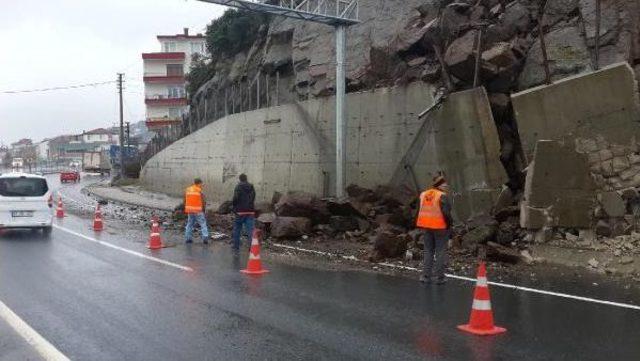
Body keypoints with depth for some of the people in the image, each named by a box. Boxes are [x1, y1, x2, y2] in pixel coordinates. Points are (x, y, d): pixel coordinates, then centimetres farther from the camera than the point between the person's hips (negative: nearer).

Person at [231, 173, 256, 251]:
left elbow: (235, 198, -16)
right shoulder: (251, 187, 8)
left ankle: (236, 245, 20)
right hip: (250, 211, 3)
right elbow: (253, 198, 12)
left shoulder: (238, 187, -9)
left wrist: (234, 206, -1)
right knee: (250, 229, 0)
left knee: (237, 229, 13)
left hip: (240, 211, -3)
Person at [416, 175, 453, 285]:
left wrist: (424, 226, 14)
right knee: (440, 252, 4)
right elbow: (446, 213, -19)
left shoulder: (424, 195, 6)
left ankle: (426, 276, 14)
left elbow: (421, 211, 9)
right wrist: (450, 226, -8)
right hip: (440, 227, -5)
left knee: (428, 251, 14)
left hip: (427, 227, 5)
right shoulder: (442, 196, -14)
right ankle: (439, 277, 8)